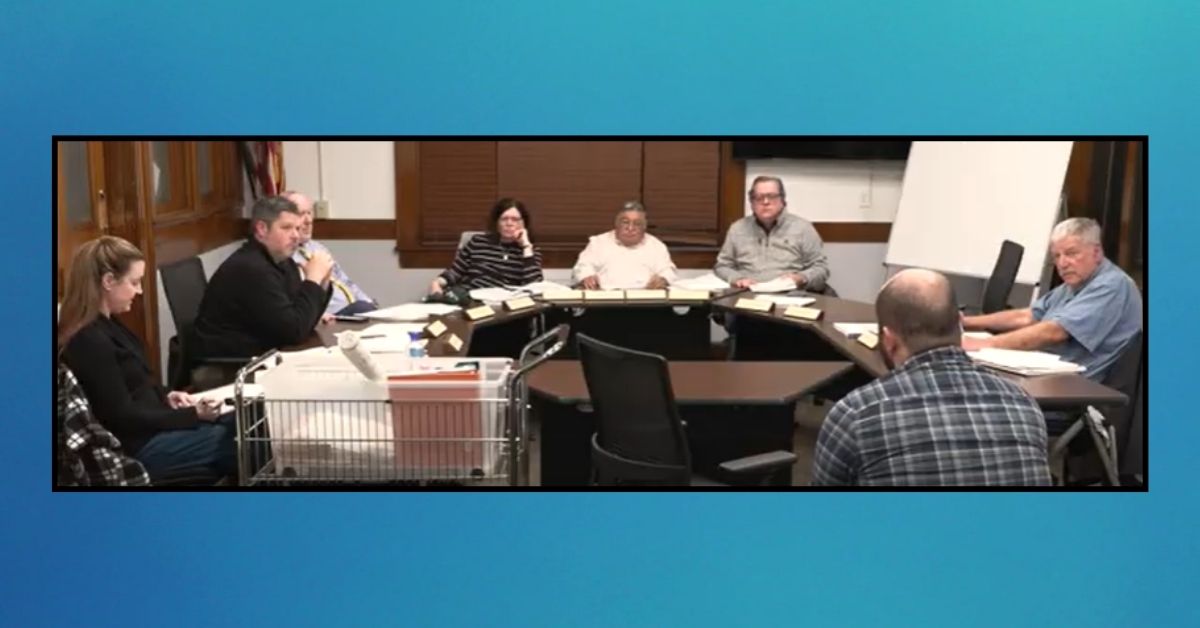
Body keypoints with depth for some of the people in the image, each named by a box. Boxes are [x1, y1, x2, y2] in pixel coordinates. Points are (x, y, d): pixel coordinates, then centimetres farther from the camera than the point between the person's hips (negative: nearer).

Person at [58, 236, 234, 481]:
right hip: (134, 447, -10)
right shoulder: (89, 341, -22)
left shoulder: (106, 324, 9)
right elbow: (122, 418, -21)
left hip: (148, 426, 10)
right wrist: (193, 414, -18)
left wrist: (166, 396, 1)